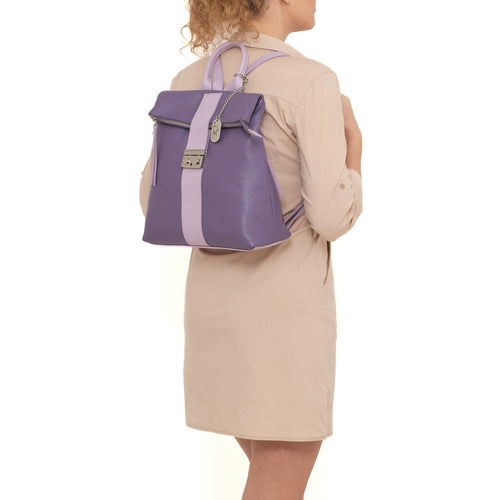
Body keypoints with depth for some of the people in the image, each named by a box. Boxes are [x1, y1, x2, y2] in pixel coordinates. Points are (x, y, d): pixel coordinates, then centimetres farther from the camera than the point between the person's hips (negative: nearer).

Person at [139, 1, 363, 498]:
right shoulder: (311, 81, -16)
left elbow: (155, 202, 8)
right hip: (286, 309, -7)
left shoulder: (189, 81, 4)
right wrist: (353, 138, 0)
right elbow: (332, 219, -18)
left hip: (216, 302, 7)